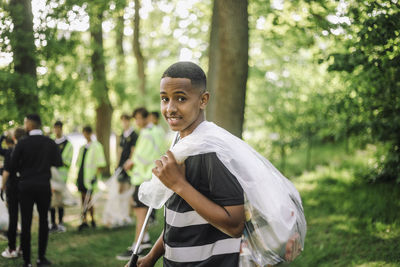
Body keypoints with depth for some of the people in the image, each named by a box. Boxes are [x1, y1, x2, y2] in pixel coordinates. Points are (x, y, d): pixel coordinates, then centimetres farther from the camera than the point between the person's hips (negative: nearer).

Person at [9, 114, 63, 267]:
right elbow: (58, 163, 0)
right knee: (43, 220, 14)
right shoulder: (50, 143, -2)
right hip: (44, 186, 2)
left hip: (26, 186, -2)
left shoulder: (22, 143, -8)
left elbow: (12, 167, -7)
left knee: (26, 223, 3)